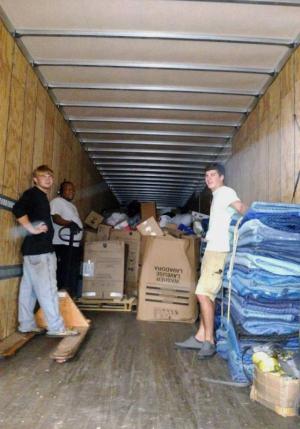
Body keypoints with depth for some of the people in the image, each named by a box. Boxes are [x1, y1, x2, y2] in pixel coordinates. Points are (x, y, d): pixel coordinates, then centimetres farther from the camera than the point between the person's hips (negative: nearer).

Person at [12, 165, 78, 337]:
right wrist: (32, 229, -22)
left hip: (38, 249, 10)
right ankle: (57, 328, -3)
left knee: (29, 288, 12)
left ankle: (27, 324, 20)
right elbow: (18, 209, -24)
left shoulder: (41, 197, 20)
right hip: (39, 249, -10)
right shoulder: (32, 193, -8)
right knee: (47, 289, -7)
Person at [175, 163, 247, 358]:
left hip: (219, 252, -9)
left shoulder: (226, 191, -6)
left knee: (204, 294, -10)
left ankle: (209, 341, -1)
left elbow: (241, 207, -25)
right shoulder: (217, 195, 22)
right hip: (212, 250, 9)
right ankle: (200, 337, 15)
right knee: (207, 295, 9)